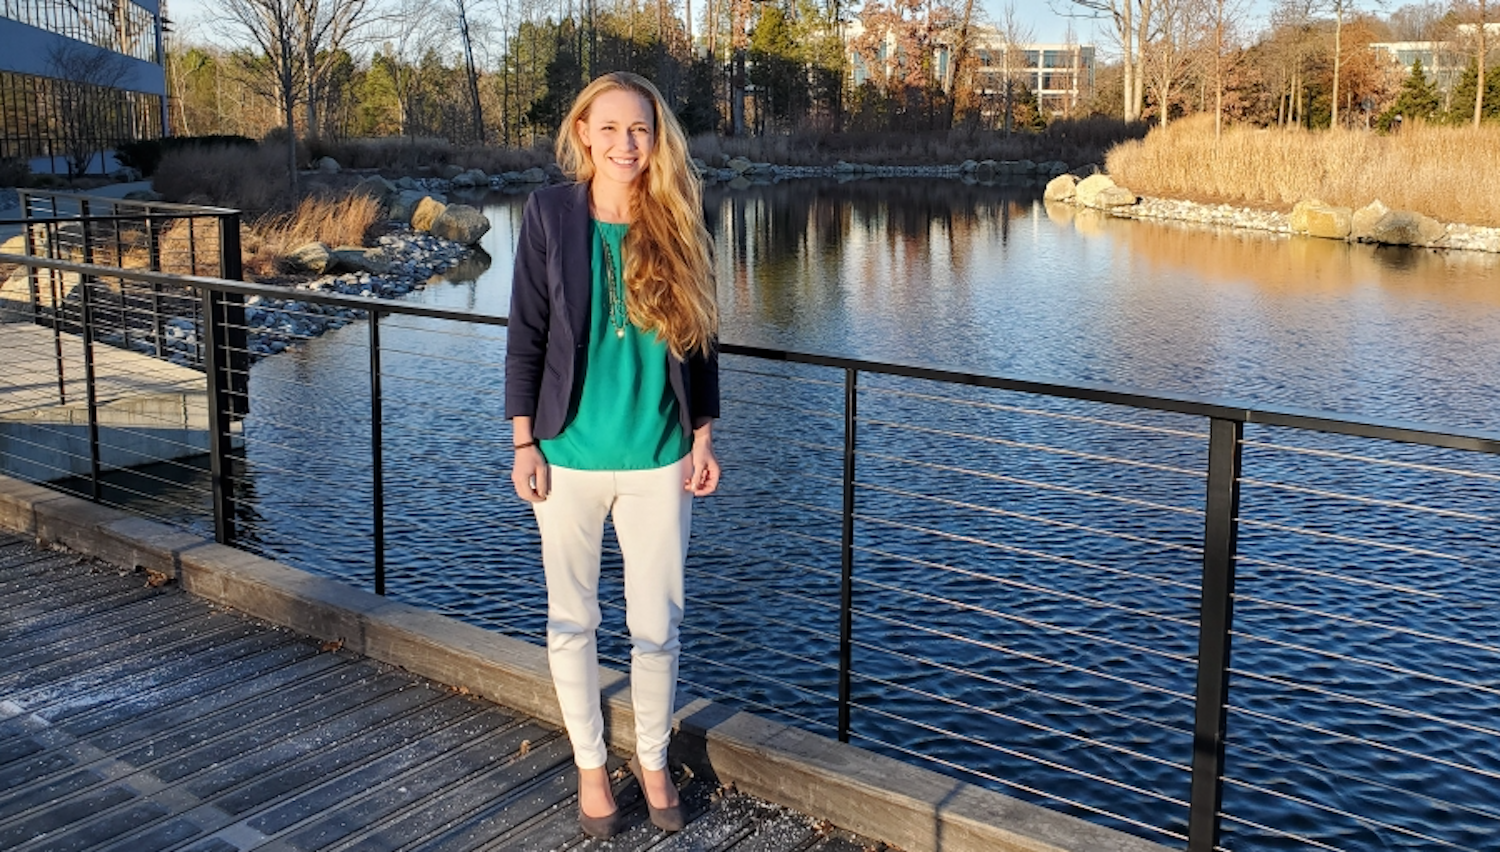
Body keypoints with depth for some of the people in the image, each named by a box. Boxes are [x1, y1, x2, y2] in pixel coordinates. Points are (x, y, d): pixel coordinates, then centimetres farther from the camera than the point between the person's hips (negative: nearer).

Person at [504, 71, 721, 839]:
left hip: (658, 460, 1)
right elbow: (526, 335, -3)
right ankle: (590, 764, 31)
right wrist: (523, 443, -5)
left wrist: (703, 437, 3)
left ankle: (652, 760, 32)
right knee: (573, 620, 11)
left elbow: (701, 339, 5)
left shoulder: (679, 226, -1)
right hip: (570, 457, -1)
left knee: (657, 625, 10)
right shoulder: (550, 214, -6)